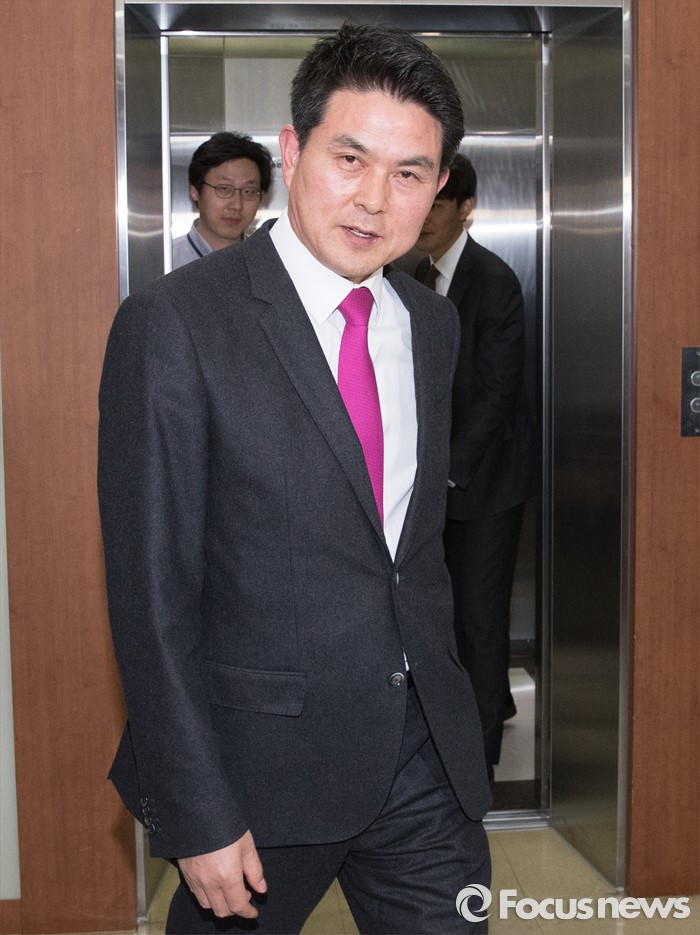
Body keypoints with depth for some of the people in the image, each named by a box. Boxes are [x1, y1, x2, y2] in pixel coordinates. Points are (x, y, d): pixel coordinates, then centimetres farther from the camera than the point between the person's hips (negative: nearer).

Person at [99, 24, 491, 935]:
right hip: (265, 762, -4)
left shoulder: (432, 323, 6)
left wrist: (442, 693, 12)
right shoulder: (174, 323, -14)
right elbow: (151, 594, -15)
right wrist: (197, 817, -14)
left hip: (426, 755, 5)